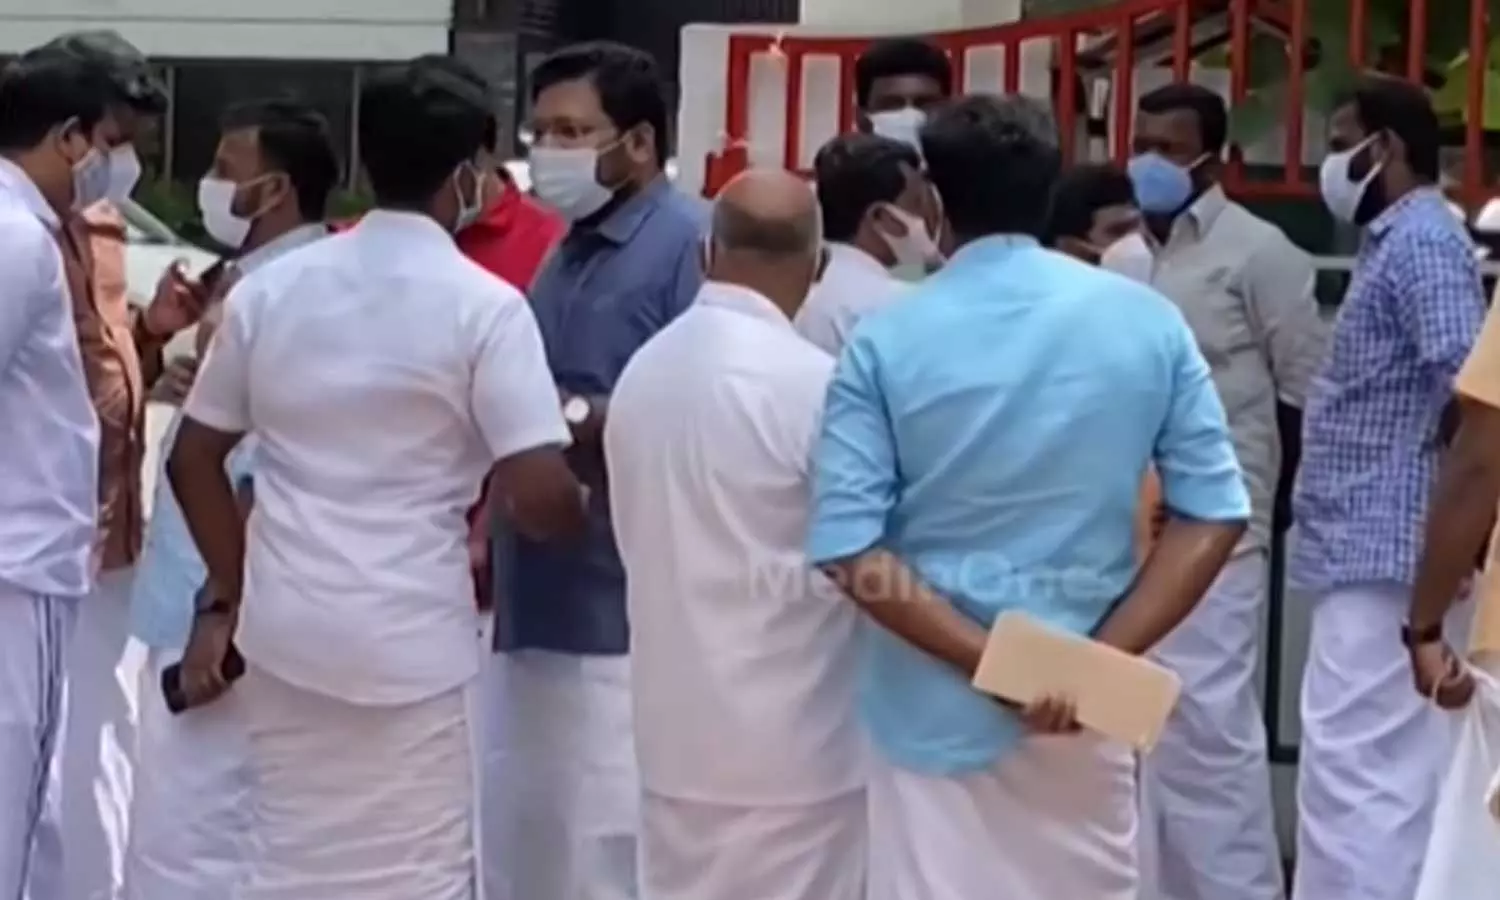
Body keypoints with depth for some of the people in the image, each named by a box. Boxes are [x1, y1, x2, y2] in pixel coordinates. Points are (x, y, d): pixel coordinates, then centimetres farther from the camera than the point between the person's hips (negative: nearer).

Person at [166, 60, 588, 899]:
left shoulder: (269, 288, 6)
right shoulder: (484, 305, -10)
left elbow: (194, 458, 12)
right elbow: (541, 498, -17)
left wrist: (228, 598, 21)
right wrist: (585, 507, 6)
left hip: (282, 634, 5)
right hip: (413, 644, -5)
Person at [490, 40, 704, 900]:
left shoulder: (695, 244, -10)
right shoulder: (567, 253, 17)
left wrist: (581, 418, -20)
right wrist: (494, 537, 12)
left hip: (633, 611, -9)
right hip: (546, 603, 9)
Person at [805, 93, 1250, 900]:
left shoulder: (885, 342, -6)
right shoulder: (1148, 322, -1)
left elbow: (849, 549, -14)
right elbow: (1212, 515, -6)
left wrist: (987, 663, -13)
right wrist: (1101, 658, -11)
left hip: (937, 708, -1)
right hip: (1087, 710, 2)